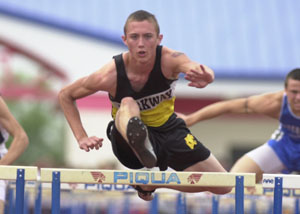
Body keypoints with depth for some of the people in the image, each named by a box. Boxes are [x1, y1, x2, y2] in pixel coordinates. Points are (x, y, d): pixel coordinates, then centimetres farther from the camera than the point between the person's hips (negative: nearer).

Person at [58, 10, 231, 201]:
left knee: (223, 186, -3)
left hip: (169, 130, 3)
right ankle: (140, 144, -73)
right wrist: (81, 138, -17)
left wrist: (206, 76, -74)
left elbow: (192, 66, -49)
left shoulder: (168, 60, -25)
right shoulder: (110, 76, -24)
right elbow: (65, 95, -9)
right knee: (128, 104, -38)